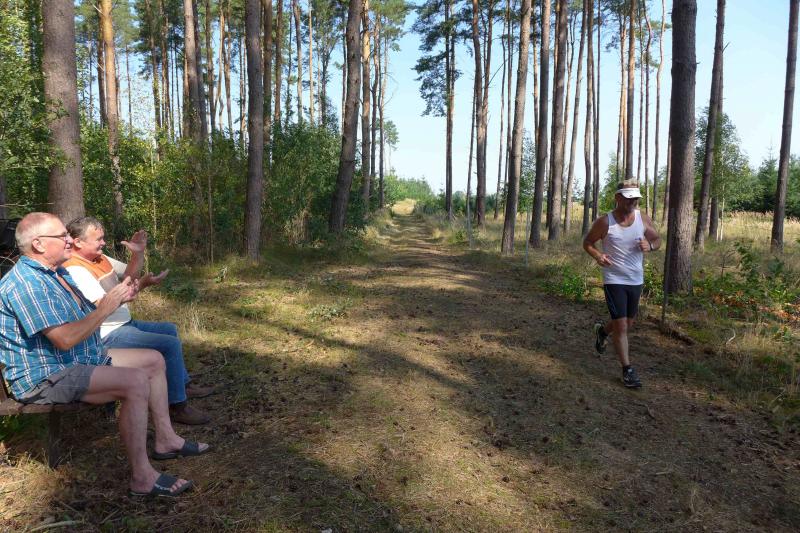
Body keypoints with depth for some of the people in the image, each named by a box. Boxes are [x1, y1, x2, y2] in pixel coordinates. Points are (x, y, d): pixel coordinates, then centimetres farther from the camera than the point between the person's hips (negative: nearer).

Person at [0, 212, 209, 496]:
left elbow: (85, 315, 17)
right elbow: (65, 338, -29)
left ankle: (165, 439, 14)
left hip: (84, 359, 11)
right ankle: (142, 478, -23)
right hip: (45, 377, -11)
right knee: (135, 381, -30)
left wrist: (116, 299, -1)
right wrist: (106, 307, -19)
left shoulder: (58, 272, 12)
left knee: (154, 359, 10)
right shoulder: (26, 283, -22)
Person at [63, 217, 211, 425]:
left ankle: (184, 384, 32)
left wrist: (138, 253, 2)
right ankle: (177, 406, -9)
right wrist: (142, 284, -33)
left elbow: (129, 274, 19)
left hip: (125, 323, 11)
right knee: (171, 344, -20)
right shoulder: (75, 270, -21)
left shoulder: (99, 258, 8)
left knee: (170, 329, 23)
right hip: (108, 335, -11)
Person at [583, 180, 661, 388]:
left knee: (628, 323, 18)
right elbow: (587, 242, 0)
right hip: (614, 279, -5)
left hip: (636, 280, 5)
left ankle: (602, 330, 49)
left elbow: (657, 240, 9)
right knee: (621, 326, -7)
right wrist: (597, 255, -21)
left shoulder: (643, 218, -2)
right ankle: (627, 369, 7)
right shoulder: (604, 222, -12)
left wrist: (650, 245, -15)